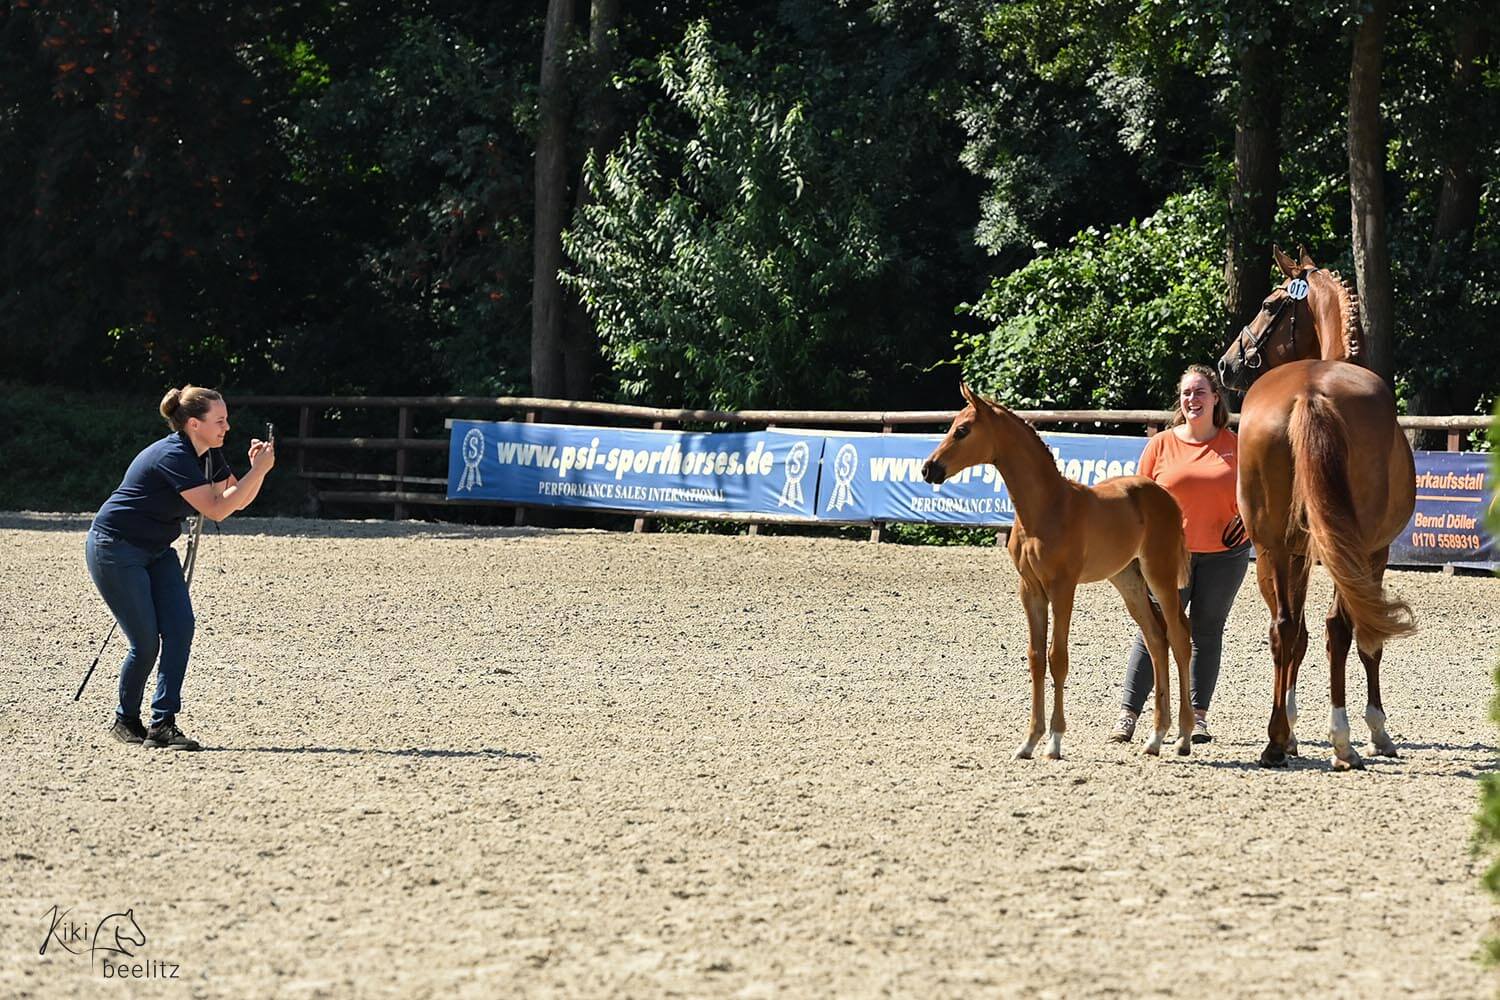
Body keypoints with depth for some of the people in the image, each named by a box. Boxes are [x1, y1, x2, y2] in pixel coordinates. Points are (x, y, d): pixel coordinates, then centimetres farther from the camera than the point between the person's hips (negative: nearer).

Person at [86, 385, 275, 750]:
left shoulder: (209, 455, 3)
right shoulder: (173, 456, -26)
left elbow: (238, 501, 8)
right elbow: (216, 509, -30)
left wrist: (257, 468, -10)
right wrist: (258, 470, -29)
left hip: (156, 552, 9)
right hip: (115, 551, -9)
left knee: (180, 628, -9)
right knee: (146, 643, -8)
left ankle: (163, 724, -8)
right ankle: (125, 721, 14)